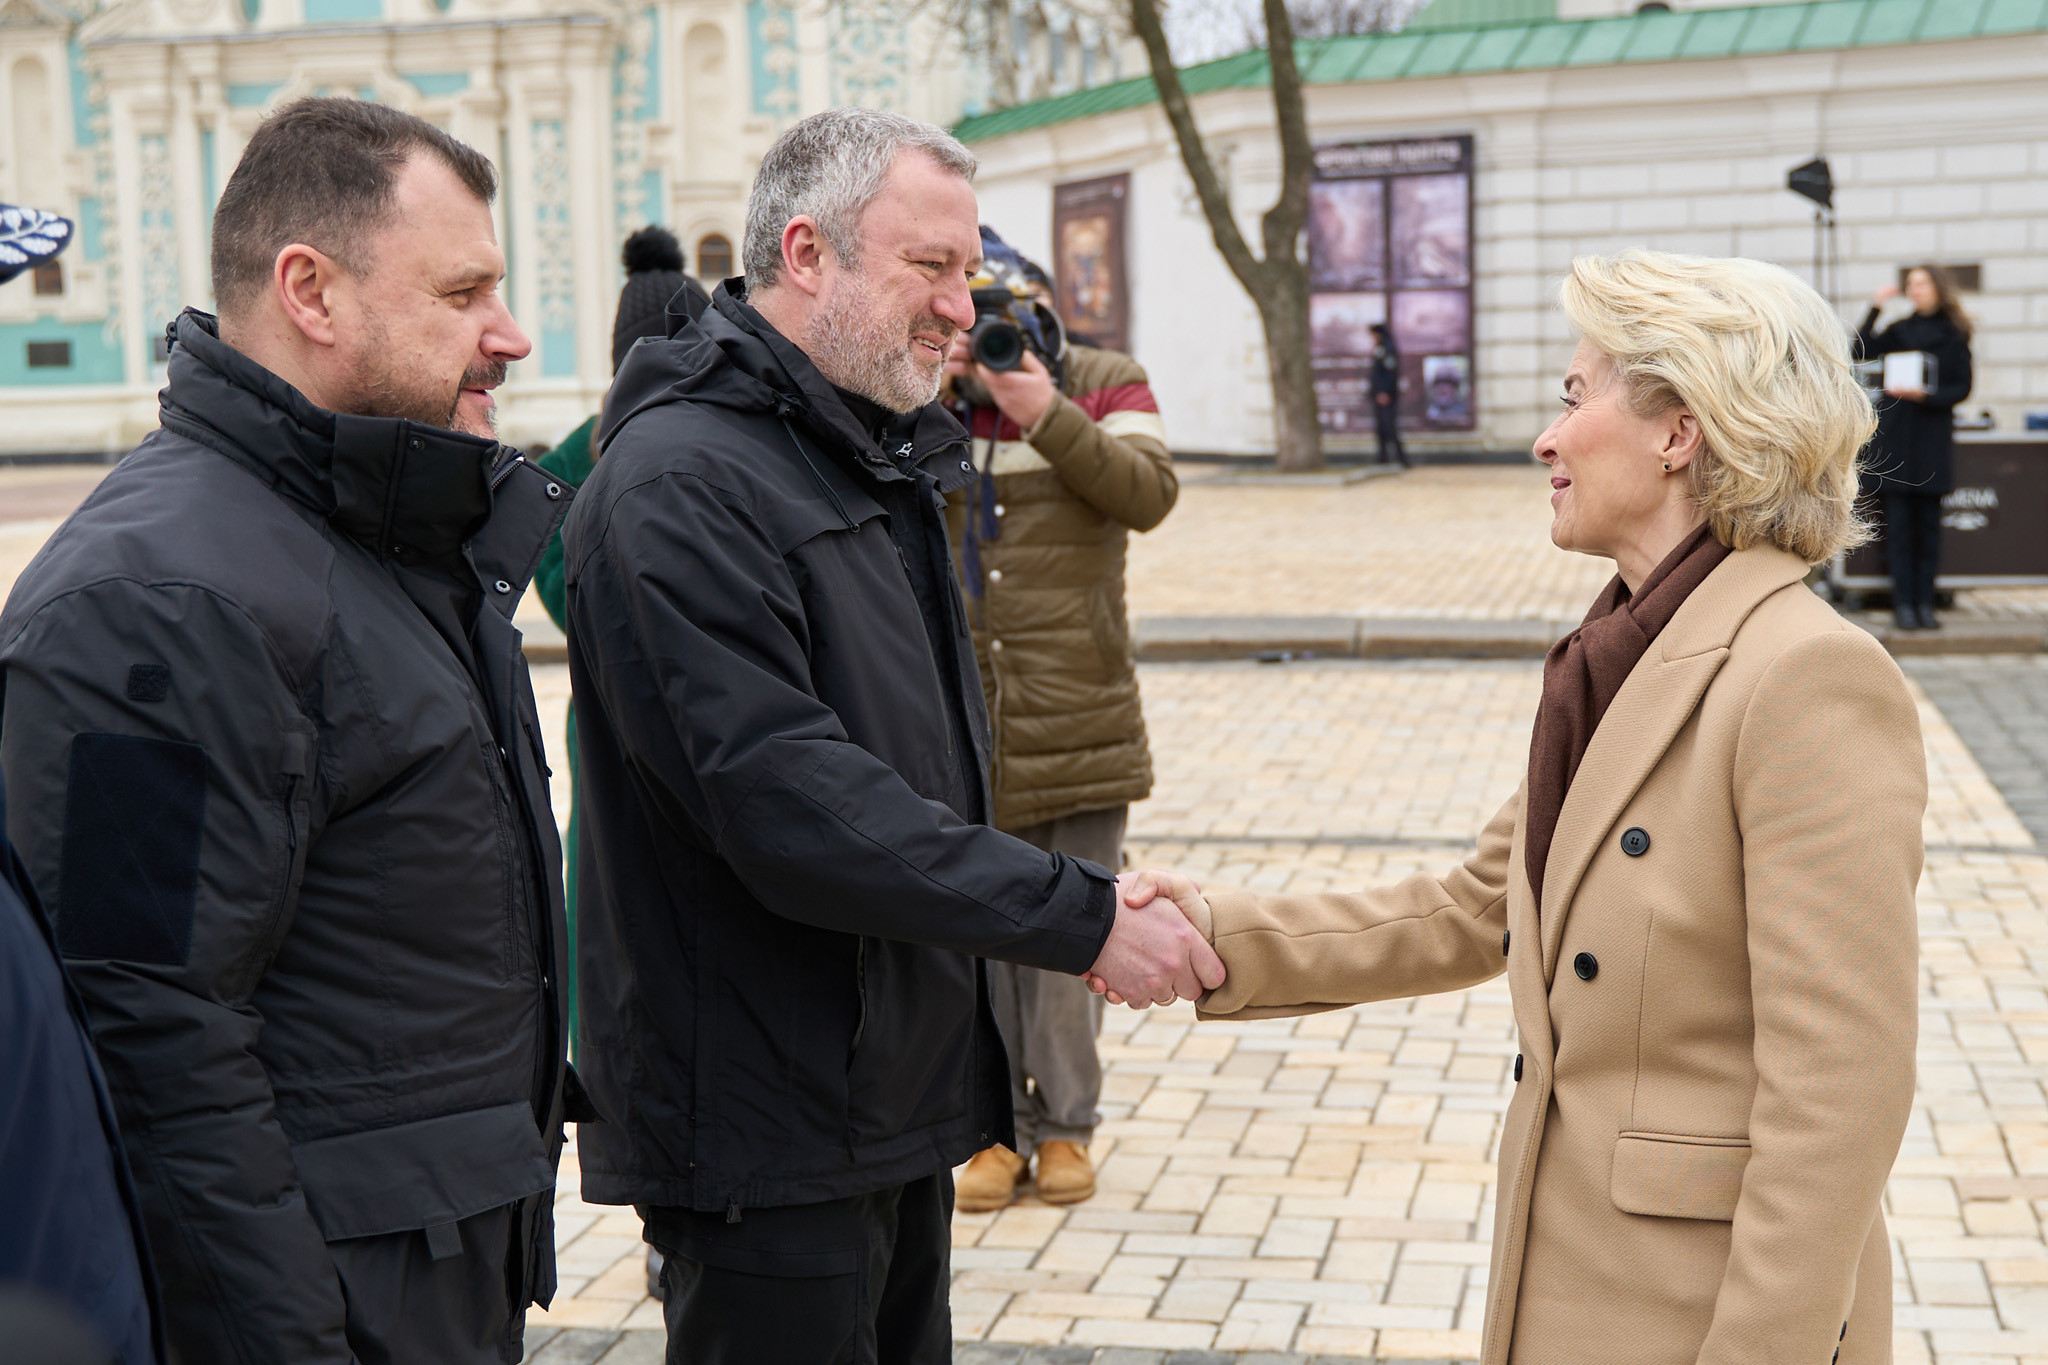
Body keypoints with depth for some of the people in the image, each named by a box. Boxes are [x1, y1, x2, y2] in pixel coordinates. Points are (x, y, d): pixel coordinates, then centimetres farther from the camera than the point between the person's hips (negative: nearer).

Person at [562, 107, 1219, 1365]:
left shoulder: (883, 462, 13)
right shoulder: (682, 483, -19)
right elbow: (789, 805, -27)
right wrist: (1081, 919, -25)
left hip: (898, 1098, 9)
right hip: (766, 1131, -9)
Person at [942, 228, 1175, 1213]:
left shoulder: (1103, 383, 4)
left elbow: (1148, 494, -12)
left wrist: (1047, 414, -18)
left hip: (1080, 719, -1)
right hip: (954, 716, 1)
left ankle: (1064, 1122, 20)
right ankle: (996, 1125, 19)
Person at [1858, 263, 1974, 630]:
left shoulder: (1954, 335, 6)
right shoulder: (1900, 330, 12)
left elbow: (1962, 388, 0)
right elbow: (1865, 348, -5)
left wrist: (1925, 395, -15)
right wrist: (1876, 307, -9)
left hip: (1934, 435, -1)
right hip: (1895, 434, 1)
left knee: (1929, 523, 1)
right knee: (1898, 523, -2)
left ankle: (1925, 603, 5)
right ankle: (1903, 603, 0)